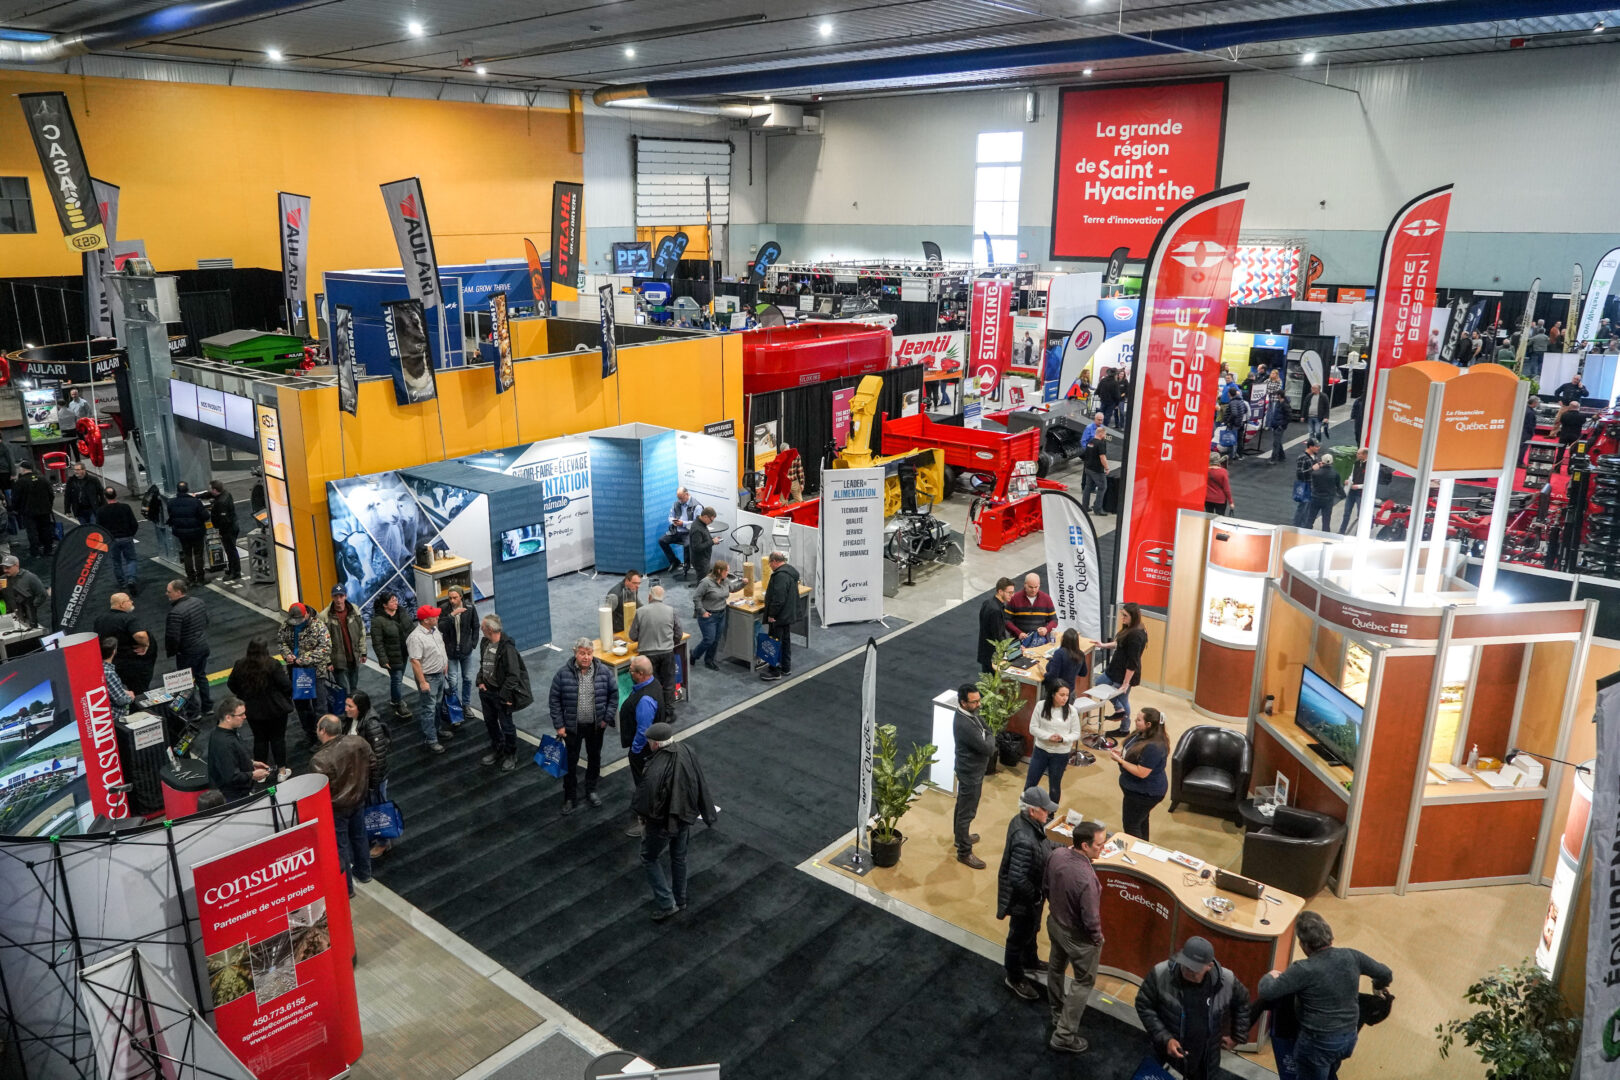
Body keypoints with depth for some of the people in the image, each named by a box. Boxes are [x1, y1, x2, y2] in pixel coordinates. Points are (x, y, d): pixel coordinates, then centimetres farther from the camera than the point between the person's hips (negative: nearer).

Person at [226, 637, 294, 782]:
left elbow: (231, 685, 8)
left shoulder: (240, 665, -4)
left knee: (259, 739, 15)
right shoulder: (273, 664, -19)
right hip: (275, 709, -3)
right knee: (278, 738, 9)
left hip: (253, 710, 4)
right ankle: (281, 771, 15)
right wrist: (287, 699, 2)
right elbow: (286, 685, -19)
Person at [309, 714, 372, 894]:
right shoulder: (359, 742, -14)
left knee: (340, 846, 13)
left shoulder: (320, 760, -32)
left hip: (336, 808, -6)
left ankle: (346, 888, 28)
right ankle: (363, 873, 46)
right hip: (359, 799, 6)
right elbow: (370, 767, 0)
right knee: (359, 836, 26)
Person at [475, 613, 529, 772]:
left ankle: (510, 756, 25)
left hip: (501, 693, -8)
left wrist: (505, 696, -21)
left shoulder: (507, 647, -25)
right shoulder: (485, 643, 0)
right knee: (490, 722, 21)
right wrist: (480, 681, 3)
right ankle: (497, 750, 41)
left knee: (506, 726, 7)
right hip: (486, 691, 8)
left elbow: (513, 675, -23)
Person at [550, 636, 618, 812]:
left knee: (594, 758, 18)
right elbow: (555, 700, -7)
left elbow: (614, 694, 1)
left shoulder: (604, 671, -9)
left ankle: (591, 790, 38)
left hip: (596, 726, 2)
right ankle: (569, 796, 25)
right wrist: (559, 725, -8)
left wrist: (607, 717, -3)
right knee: (571, 761, 9)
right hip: (572, 726, -2)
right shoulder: (563, 673, -13)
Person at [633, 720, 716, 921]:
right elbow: (701, 786, -2)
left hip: (662, 823, -6)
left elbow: (645, 799, -22)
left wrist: (641, 817, 0)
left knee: (650, 859, 19)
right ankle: (680, 899, 43)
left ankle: (666, 902, 19)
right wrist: (707, 813, 13)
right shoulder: (689, 753, -15)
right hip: (685, 818, 6)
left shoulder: (655, 769, -35)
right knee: (679, 857, 26)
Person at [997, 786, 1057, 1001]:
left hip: (1032, 894, 9)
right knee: (1019, 937, 16)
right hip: (1023, 899, -9)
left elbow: (1042, 846, 9)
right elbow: (1018, 879, -35)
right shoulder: (1024, 840, -40)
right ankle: (1014, 978, 39)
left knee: (1031, 930, 32)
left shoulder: (1025, 820, -11)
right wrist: (1037, 896, -20)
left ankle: (1030, 962, 57)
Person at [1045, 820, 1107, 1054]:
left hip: (1055, 923, 7)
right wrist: (1098, 939, -7)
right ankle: (1064, 1036, 26)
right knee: (1083, 983, 16)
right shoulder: (1086, 878, -40)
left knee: (1056, 968, 28)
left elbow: (1046, 886, 1)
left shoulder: (1057, 855, -17)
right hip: (1077, 936, -7)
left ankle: (1058, 1014, 53)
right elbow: (1091, 919, -28)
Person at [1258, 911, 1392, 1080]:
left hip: (1318, 1043, -6)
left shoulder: (1304, 970, -26)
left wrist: (1270, 977, -3)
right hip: (1349, 1038, 6)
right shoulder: (1352, 957, -10)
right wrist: (1377, 986, 28)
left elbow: (1266, 992, -26)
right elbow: (1387, 975, 5)